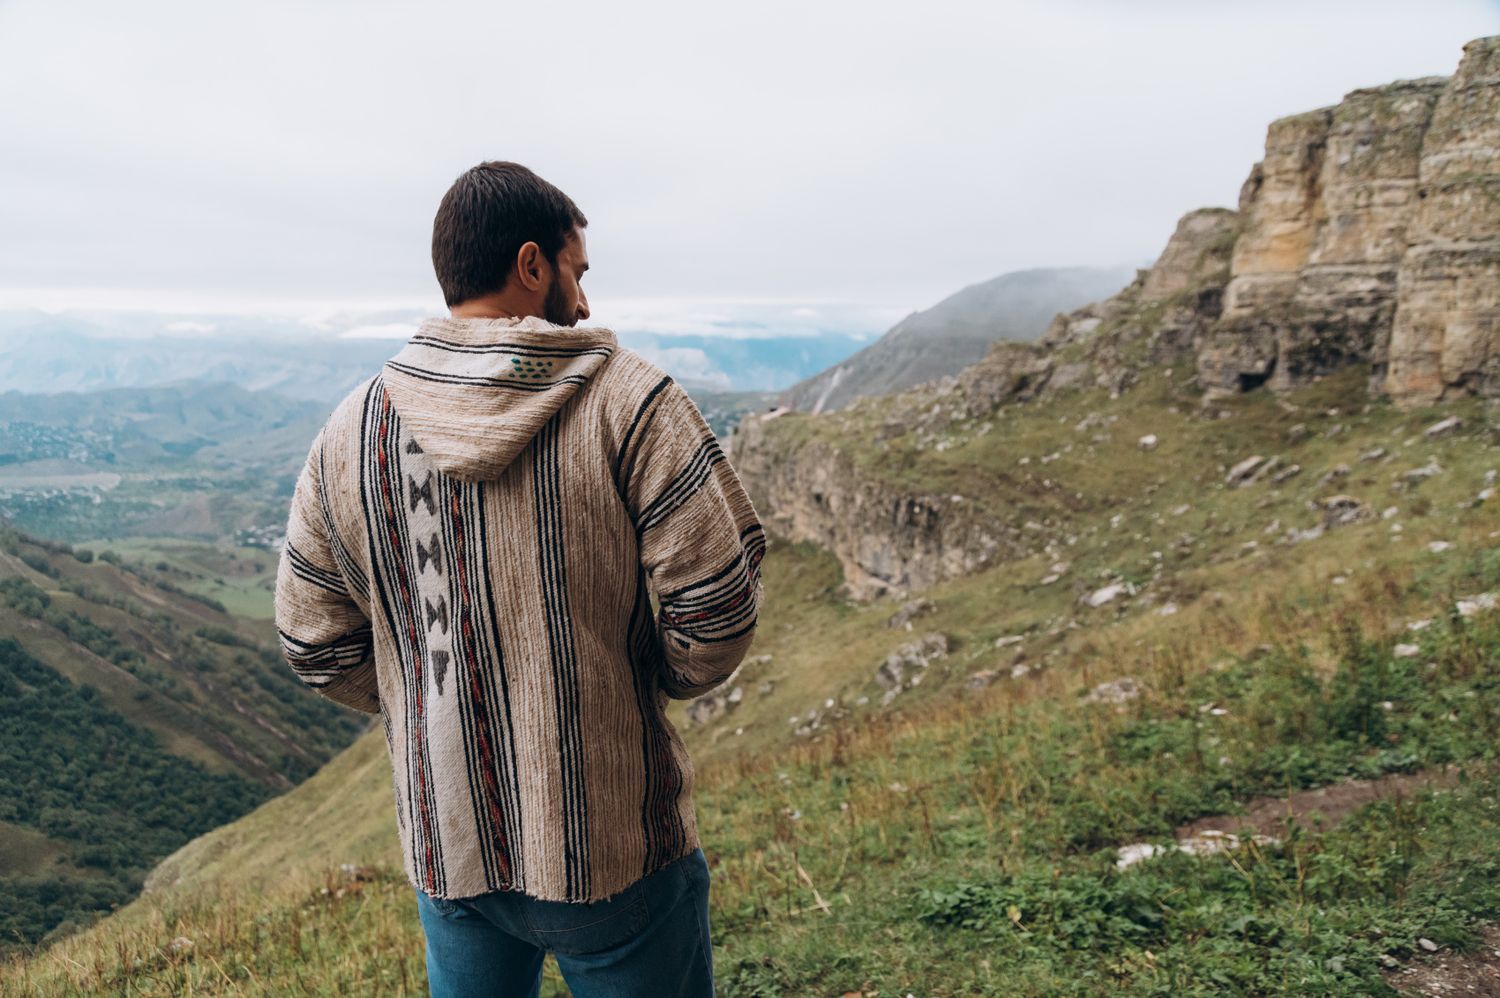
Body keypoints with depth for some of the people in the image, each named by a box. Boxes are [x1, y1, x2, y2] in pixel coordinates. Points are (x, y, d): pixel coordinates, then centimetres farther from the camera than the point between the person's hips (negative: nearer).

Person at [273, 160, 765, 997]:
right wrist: (660, 680, 2)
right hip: (615, 841, -4)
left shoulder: (351, 430, -2)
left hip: (445, 842, 5)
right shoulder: (624, 397, -15)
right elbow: (720, 595, -18)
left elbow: (316, 644, 4)